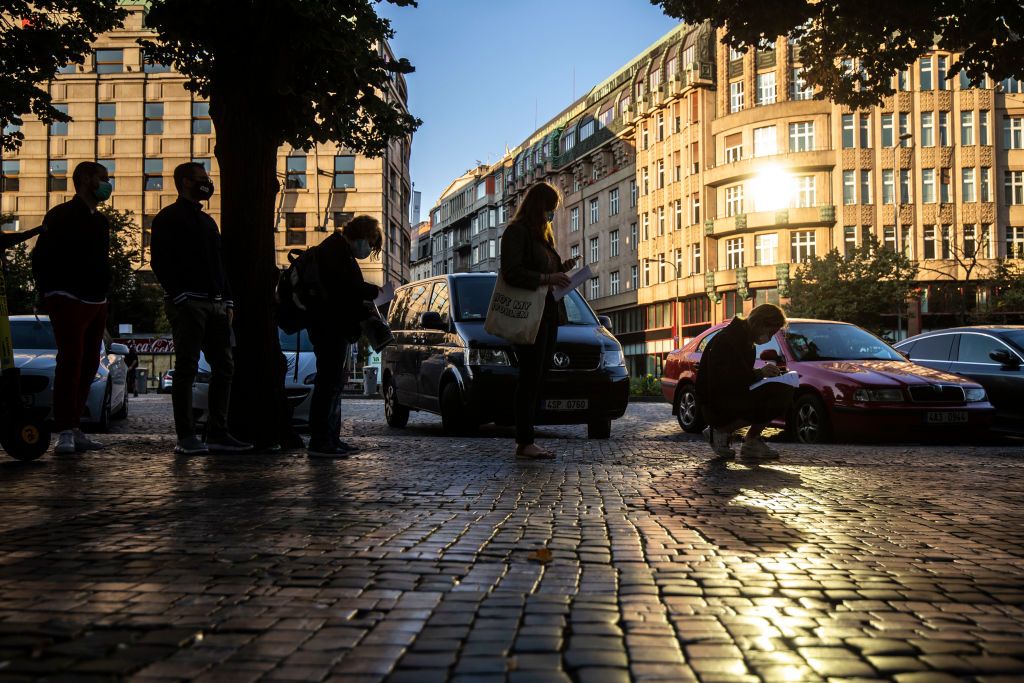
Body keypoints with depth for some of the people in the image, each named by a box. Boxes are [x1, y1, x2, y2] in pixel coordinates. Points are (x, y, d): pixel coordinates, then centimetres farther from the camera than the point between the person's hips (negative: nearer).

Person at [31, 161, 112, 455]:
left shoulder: (100, 221, 19)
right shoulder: (60, 216, -4)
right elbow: (41, 257, -7)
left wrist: (104, 293, 15)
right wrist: (47, 294, -10)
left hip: (96, 303, 8)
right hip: (69, 301, -8)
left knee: (88, 366, 7)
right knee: (70, 362, -12)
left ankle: (75, 430, 14)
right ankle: (65, 433, -11)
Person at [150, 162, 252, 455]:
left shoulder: (207, 221, 24)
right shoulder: (169, 218, 0)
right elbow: (160, 262, -9)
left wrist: (227, 301, 14)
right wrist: (179, 296, -18)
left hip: (215, 304, 8)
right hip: (188, 303, -8)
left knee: (224, 367, 5)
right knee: (186, 368, -5)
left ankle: (218, 434, 10)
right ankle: (186, 437, -1)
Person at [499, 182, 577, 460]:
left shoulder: (541, 235, 23)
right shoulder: (516, 231, -6)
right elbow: (511, 272, -16)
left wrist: (560, 269, 11)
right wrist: (546, 278, -24)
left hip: (547, 314, 9)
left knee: (536, 379, 7)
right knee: (530, 377, -10)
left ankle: (526, 440, 11)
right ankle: (525, 442, -7)